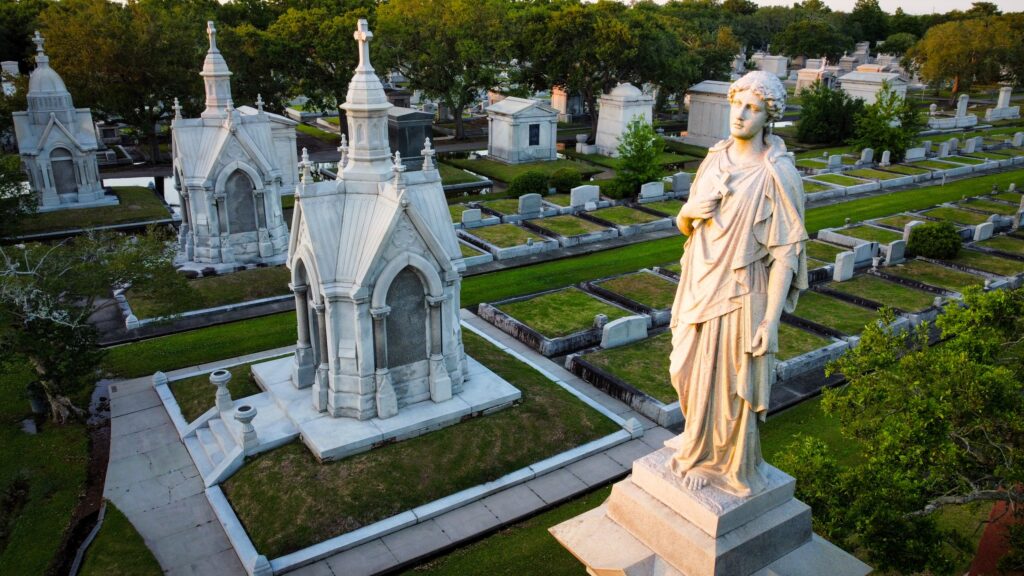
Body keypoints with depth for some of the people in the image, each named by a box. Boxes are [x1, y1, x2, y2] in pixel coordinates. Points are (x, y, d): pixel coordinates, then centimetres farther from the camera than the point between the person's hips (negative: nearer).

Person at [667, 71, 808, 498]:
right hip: (701, 286, 6)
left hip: (740, 295, -6)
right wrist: (688, 213, -10)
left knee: (728, 382, 7)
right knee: (689, 371, 19)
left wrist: (770, 320, -18)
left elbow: (786, 252, -16)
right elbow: (684, 223, 12)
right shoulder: (716, 158, 3)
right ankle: (700, 439, 45)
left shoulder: (778, 174, -16)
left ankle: (726, 464, 30)